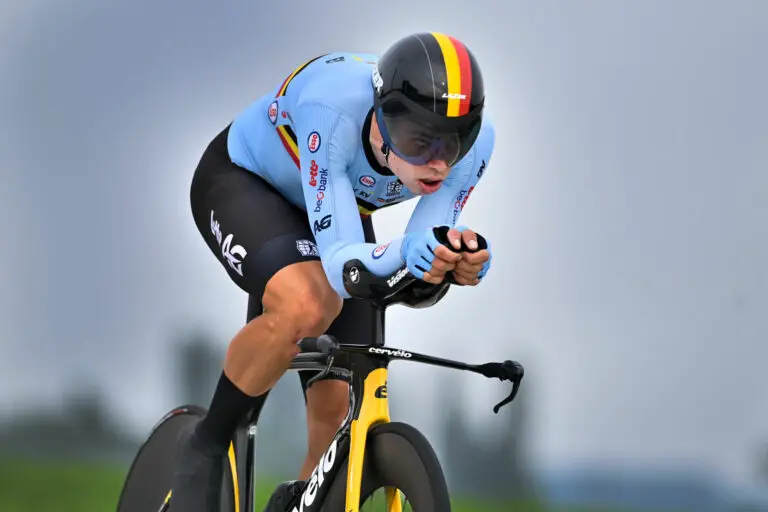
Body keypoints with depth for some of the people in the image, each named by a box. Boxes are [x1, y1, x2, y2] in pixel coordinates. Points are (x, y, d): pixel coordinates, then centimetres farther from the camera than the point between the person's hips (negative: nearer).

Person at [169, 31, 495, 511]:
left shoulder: (473, 139, -29)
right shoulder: (334, 106, -42)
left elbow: (424, 258, -24)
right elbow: (339, 261, -41)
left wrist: (457, 261, -46)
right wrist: (404, 251, -61)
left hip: (340, 209, 5)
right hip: (242, 181, -5)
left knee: (340, 407, -8)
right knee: (308, 305, -36)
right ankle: (207, 445, -12)